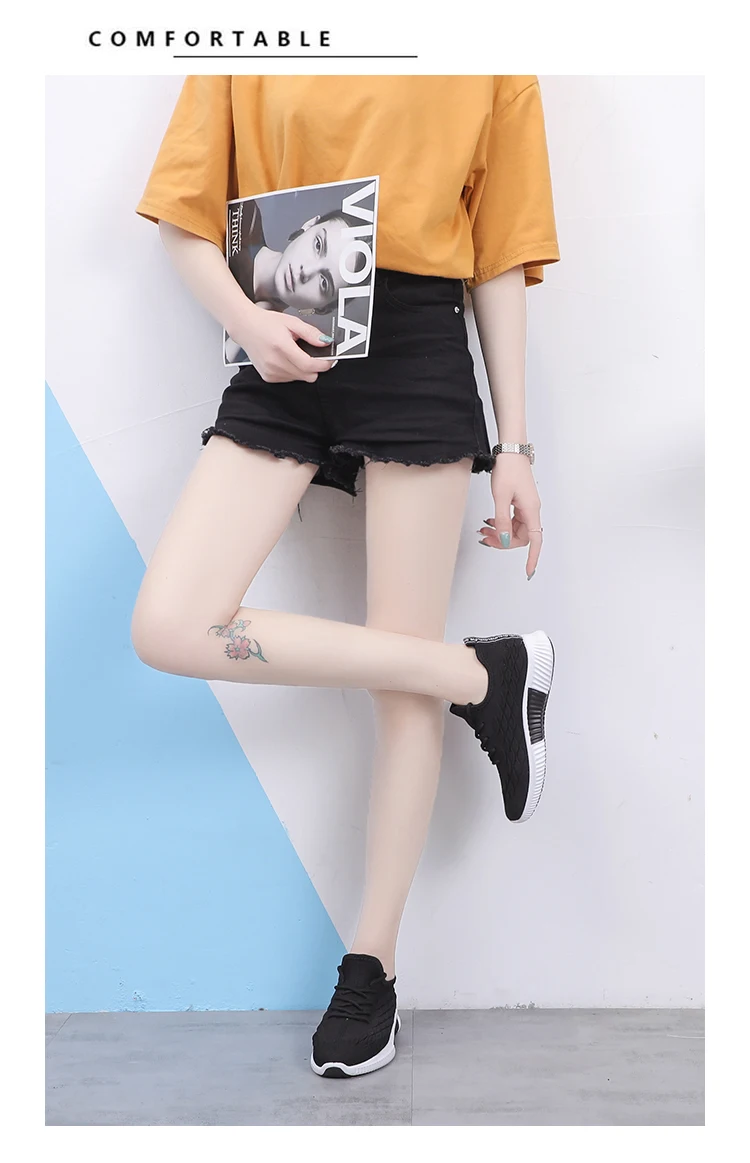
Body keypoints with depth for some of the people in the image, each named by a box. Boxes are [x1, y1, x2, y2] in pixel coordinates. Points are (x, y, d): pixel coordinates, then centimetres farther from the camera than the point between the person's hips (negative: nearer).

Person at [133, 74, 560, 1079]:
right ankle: (484, 673, -2)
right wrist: (246, 320, -13)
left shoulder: (497, 74, 12)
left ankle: (372, 965, 16)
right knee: (168, 628, -16)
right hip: (287, 355, 2)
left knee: (404, 680, -2)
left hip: (421, 355, -1)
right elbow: (186, 224, 9)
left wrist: (515, 447, 3)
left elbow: (500, 263, 9)